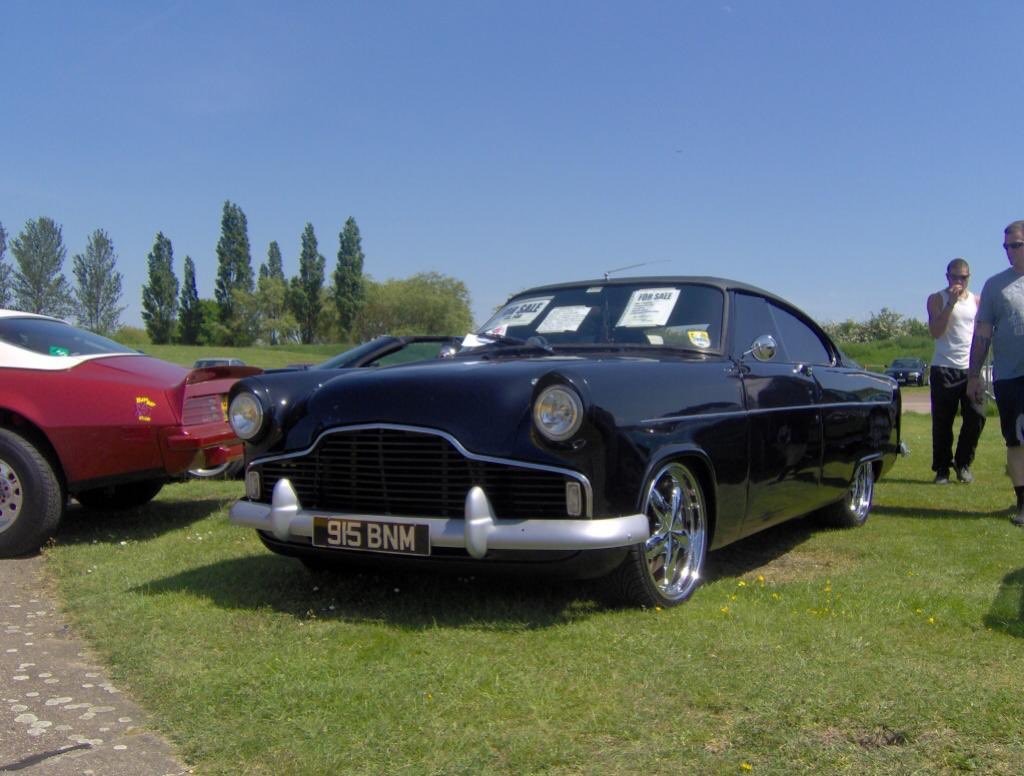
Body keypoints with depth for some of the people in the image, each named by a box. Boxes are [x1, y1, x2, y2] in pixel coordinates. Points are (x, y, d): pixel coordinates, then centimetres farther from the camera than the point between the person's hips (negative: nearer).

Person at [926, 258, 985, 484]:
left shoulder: (977, 300, 14)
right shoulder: (937, 299, 4)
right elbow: (935, 332, -10)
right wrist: (951, 302, -15)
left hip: (971, 369, 3)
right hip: (944, 369, -3)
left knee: (976, 418, -3)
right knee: (942, 422, -1)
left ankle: (963, 463, 15)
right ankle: (942, 468, 9)